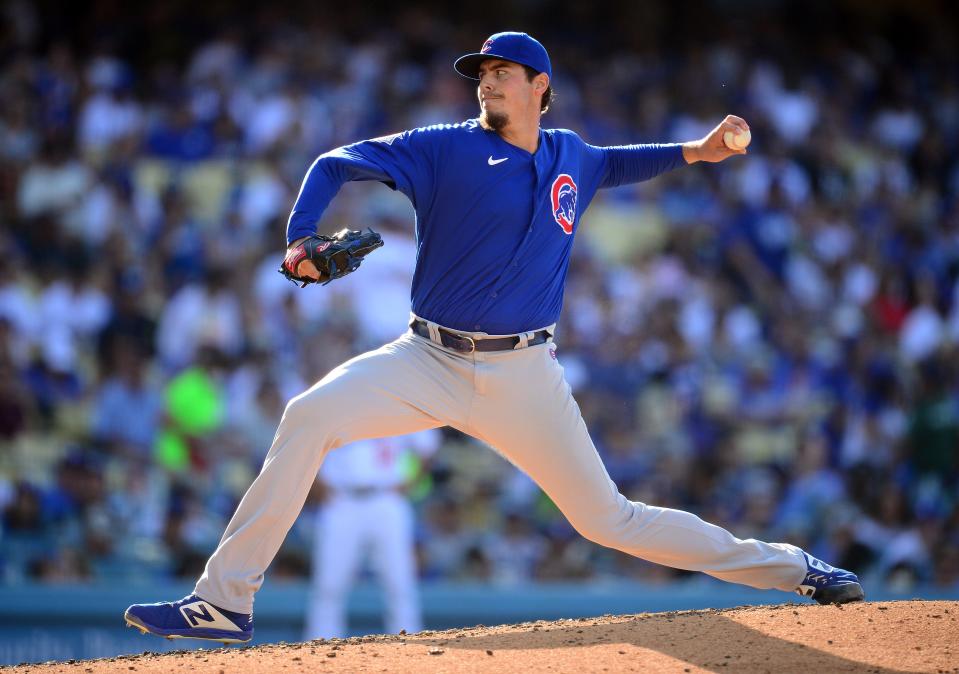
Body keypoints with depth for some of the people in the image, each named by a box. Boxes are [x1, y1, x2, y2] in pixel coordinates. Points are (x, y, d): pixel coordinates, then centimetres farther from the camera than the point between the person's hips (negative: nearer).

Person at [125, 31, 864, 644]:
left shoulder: (570, 158, 9)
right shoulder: (447, 149, -2)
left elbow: (612, 163, 34)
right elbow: (338, 164, -4)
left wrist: (692, 152, 22)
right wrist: (300, 239, -20)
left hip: (523, 376, 1)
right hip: (430, 361, -1)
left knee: (607, 519, 0)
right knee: (311, 416, -25)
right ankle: (225, 602, -21)